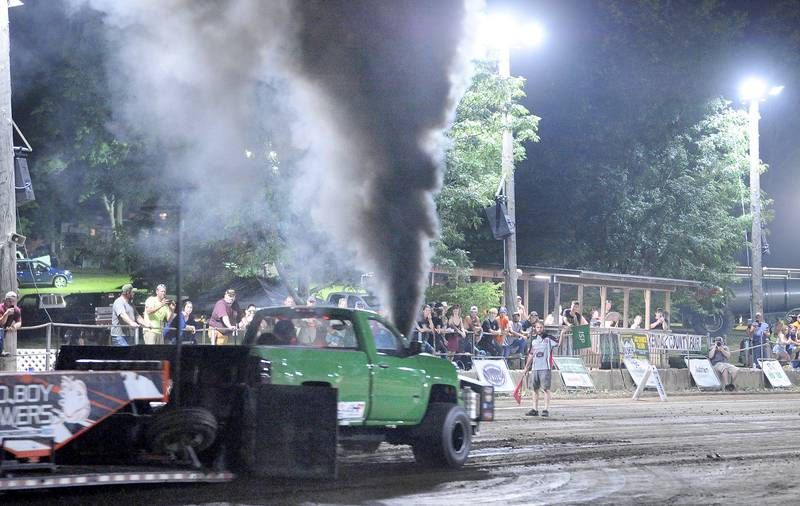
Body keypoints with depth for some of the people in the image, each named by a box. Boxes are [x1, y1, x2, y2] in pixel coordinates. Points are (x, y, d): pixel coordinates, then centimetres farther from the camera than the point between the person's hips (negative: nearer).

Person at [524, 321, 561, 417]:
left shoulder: (549, 338, 0)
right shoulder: (533, 339, 15)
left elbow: (558, 343, -13)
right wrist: (527, 367, 22)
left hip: (545, 368, -5)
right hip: (534, 368, 5)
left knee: (546, 389, -6)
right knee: (535, 389, 7)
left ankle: (546, 410, -5)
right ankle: (535, 410, 12)